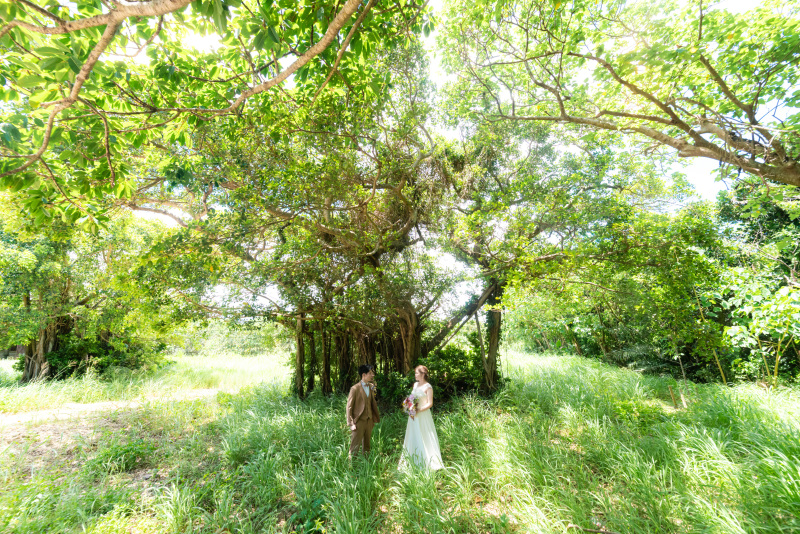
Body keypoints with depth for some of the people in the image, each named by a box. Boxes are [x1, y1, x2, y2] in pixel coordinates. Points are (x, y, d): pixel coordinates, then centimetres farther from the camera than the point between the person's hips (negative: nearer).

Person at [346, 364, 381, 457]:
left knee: (366, 445, 15)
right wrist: (351, 423, -12)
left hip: (369, 421, 6)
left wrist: (375, 418, 8)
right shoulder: (355, 389, -11)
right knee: (355, 446, 2)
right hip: (359, 421, -6)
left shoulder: (371, 387, 7)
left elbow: (373, 403, 12)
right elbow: (349, 407, -9)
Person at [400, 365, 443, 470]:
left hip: (423, 415, -7)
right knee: (413, 437, 13)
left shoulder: (428, 387, -12)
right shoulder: (415, 384, 8)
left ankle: (429, 462, 14)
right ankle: (414, 461, 26)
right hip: (413, 415, 7)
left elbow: (430, 403, -14)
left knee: (424, 438, 0)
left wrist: (418, 411, -20)